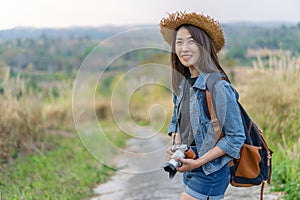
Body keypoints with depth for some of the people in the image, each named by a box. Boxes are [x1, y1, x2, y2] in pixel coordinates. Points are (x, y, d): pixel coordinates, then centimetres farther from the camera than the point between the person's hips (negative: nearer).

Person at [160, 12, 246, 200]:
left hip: (210, 173, -8)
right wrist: (176, 146, -2)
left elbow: (235, 137, -17)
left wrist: (198, 162, -19)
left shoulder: (218, 86, -19)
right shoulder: (182, 83, 5)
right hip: (189, 171, 8)